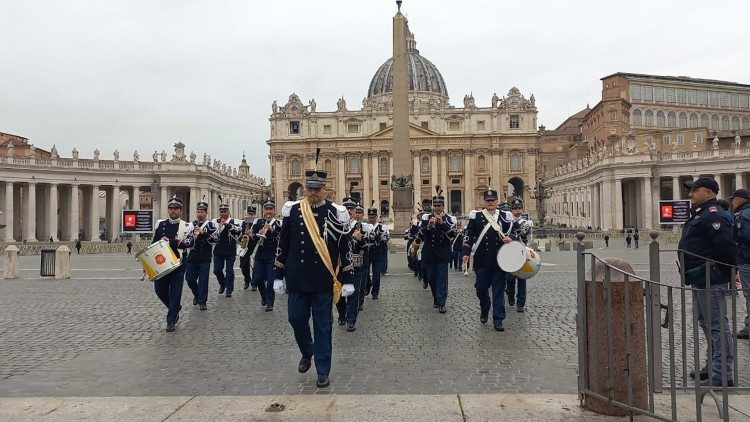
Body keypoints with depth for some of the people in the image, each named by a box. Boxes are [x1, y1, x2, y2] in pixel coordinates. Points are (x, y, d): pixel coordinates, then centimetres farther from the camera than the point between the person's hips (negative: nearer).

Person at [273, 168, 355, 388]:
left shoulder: (335, 213, -3)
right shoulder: (292, 210, 3)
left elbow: (346, 248, -1)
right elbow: (283, 244, 8)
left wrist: (347, 280, -4)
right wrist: (278, 276, 7)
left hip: (323, 280, -2)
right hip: (298, 278, 2)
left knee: (322, 325, 5)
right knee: (296, 319, 10)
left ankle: (323, 372, 16)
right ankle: (307, 353, 38)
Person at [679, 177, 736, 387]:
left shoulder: (713, 215, -17)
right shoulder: (700, 214, 17)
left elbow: (725, 247, -26)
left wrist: (728, 273, -18)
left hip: (711, 281, -11)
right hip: (700, 281, 11)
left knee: (717, 326, -6)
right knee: (706, 323, 20)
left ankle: (722, 375, -1)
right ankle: (713, 365, 32)